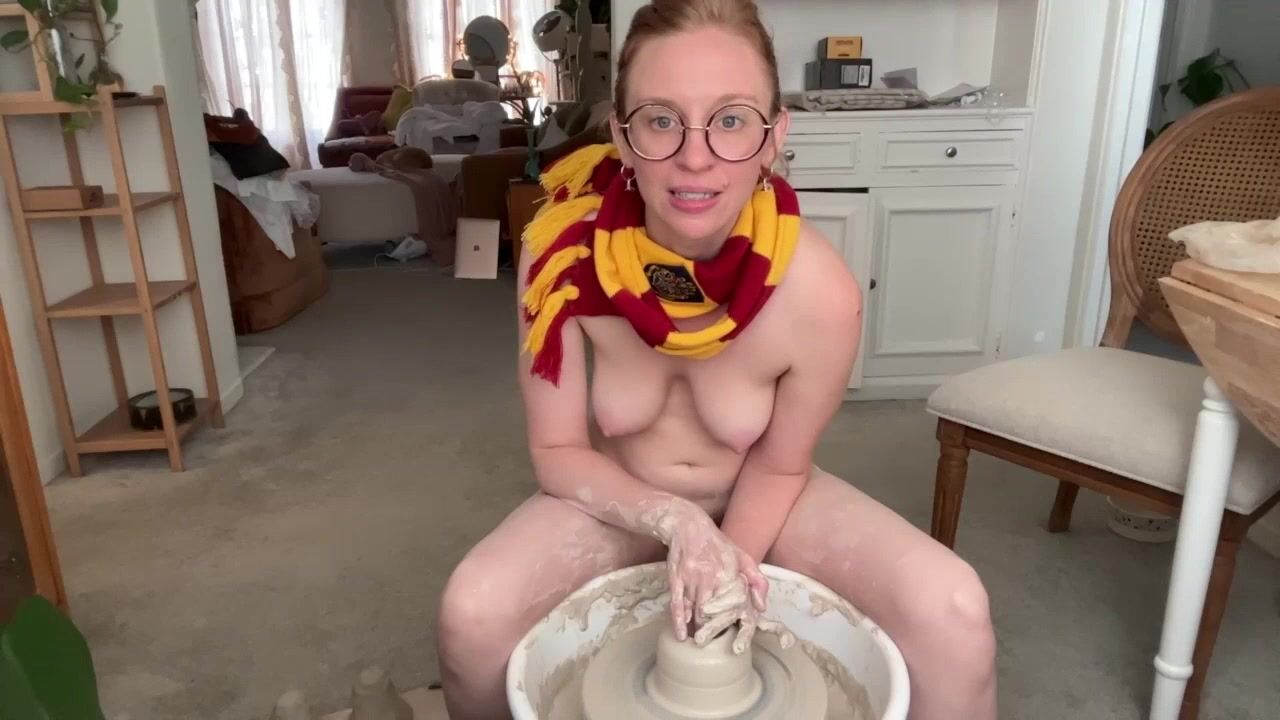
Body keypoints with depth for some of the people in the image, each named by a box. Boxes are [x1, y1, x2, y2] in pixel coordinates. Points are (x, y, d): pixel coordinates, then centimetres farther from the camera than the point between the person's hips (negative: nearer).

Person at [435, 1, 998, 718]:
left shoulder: (819, 290, -27)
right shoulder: (565, 250, -26)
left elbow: (778, 467, -11)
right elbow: (558, 453, -15)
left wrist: (728, 568, -22)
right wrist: (676, 523, -29)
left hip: (754, 495, 0)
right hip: (619, 498, 1)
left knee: (952, 612, -20)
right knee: (471, 615, -24)